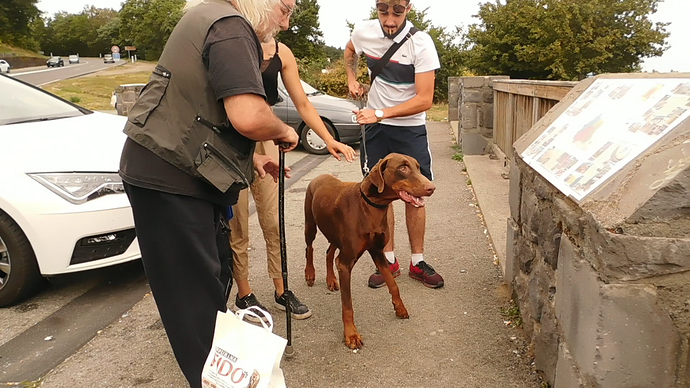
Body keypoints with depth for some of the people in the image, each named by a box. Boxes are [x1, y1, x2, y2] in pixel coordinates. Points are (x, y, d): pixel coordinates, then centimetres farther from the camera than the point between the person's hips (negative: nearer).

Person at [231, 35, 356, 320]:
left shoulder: (281, 53, 3)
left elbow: (303, 104, 6)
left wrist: (329, 140, -1)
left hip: (264, 139, 5)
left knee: (274, 221, 7)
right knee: (237, 225, 3)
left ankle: (282, 291, 20)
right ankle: (243, 294, 20)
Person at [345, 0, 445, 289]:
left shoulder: (421, 43, -19)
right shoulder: (363, 32, -7)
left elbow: (424, 100, -22)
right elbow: (350, 51, 20)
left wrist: (381, 113, -27)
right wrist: (352, 79, 7)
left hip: (411, 128, -2)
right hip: (375, 127, 3)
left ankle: (417, 262, 15)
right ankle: (389, 260, 15)